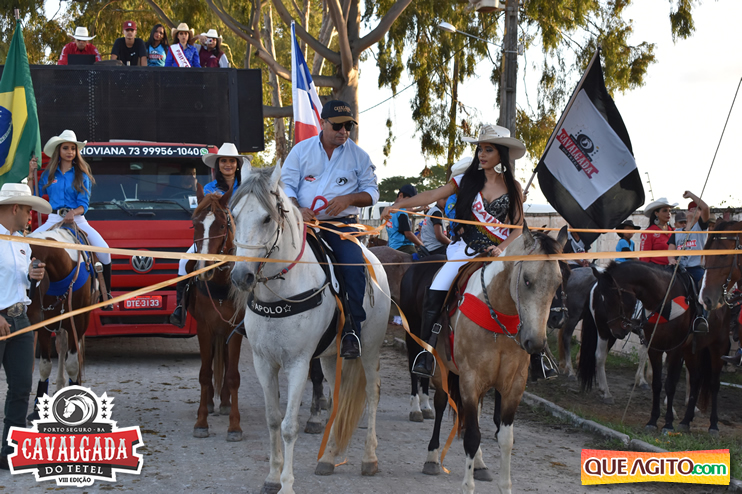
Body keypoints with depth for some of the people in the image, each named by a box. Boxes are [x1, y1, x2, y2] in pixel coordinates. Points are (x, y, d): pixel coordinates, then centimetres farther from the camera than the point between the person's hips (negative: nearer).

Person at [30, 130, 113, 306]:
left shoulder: (82, 175, 4)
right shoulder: (48, 174, 9)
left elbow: (84, 205, -2)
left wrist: (73, 213, -23)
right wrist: (31, 174, 3)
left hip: (77, 219, -2)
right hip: (53, 220, 2)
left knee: (103, 250, -20)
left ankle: (106, 293, -6)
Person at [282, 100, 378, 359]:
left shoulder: (358, 155, 8)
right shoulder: (301, 150, 8)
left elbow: (372, 192, 9)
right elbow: (286, 185, 6)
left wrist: (349, 198, -12)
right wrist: (297, 209, -15)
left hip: (341, 224, -1)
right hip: (304, 222, 1)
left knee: (354, 266, -26)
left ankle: (352, 330, -17)